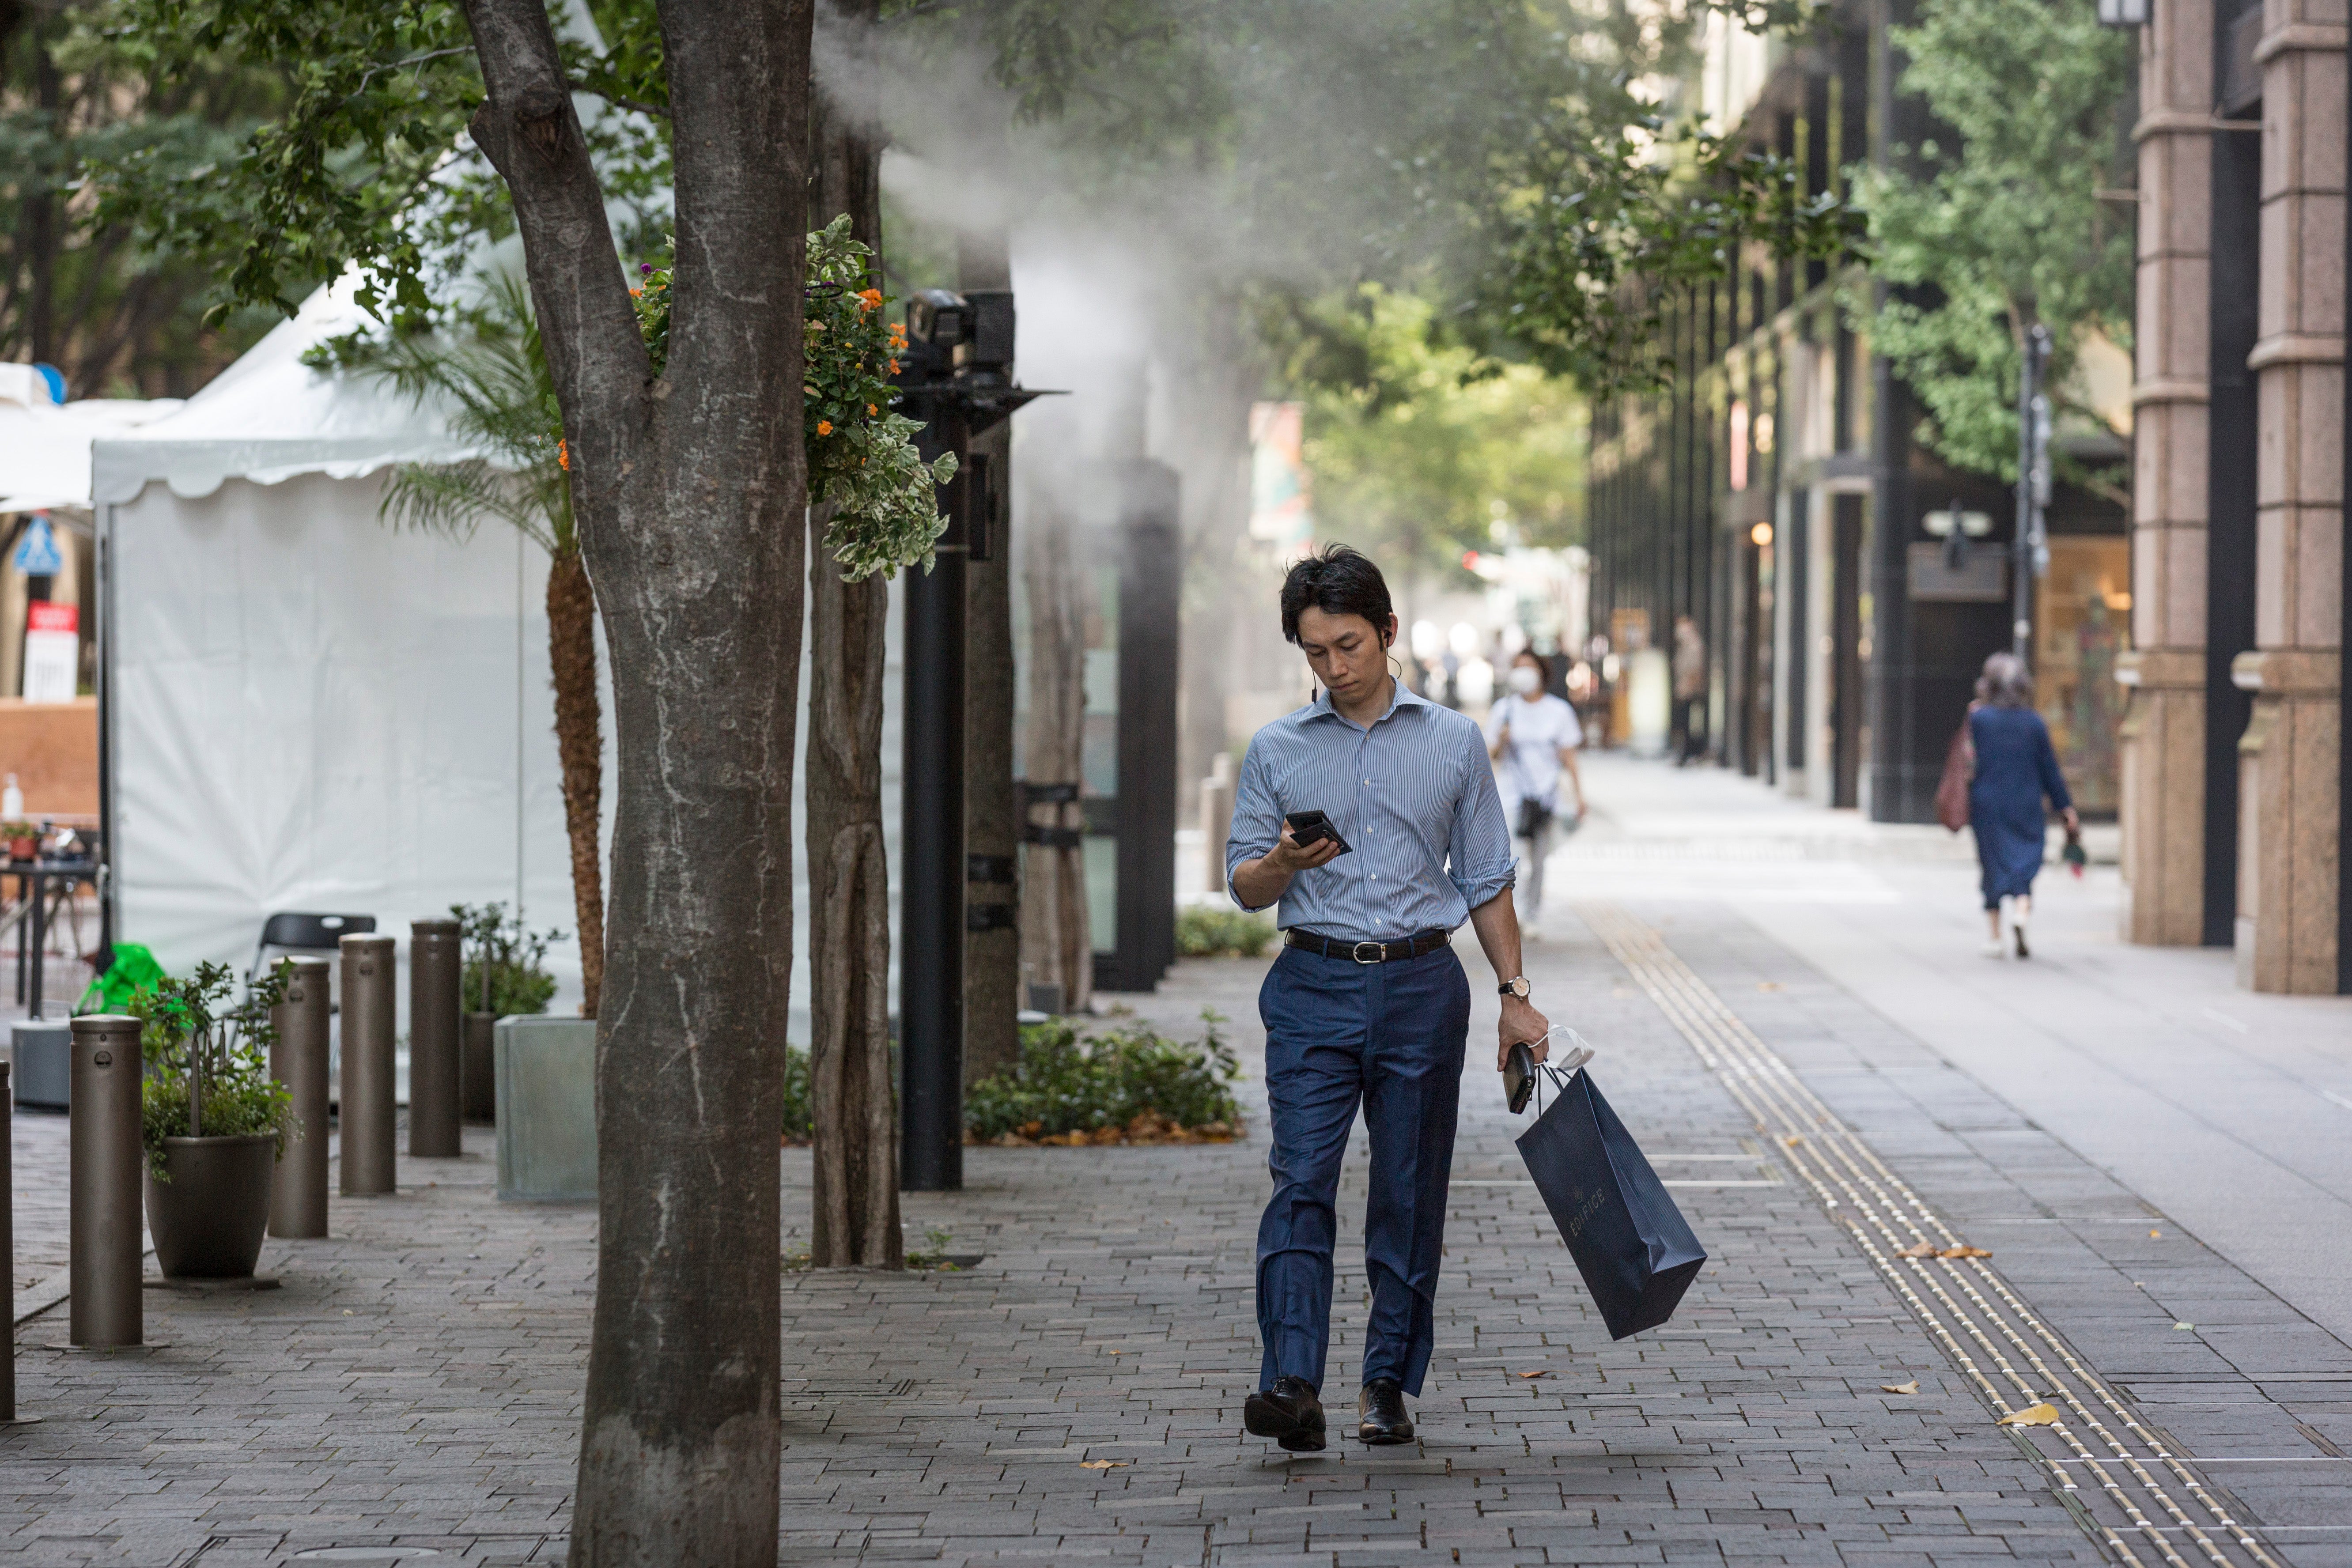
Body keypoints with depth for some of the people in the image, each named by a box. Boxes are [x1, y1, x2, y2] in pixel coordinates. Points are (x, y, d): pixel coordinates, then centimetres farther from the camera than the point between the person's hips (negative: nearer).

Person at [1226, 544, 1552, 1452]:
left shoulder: (1453, 743, 8)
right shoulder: (1277, 752, 7)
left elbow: (1486, 882, 13)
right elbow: (1243, 885, 7)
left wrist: (1514, 993, 8)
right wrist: (1288, 859, -15)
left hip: (1422, 988, 1)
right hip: (1315, 986, -1)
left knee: (1410, 1194, 4)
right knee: (1302, 1182, -13)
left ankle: (1388, 1384, 14)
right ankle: (1292, 1387, -22)